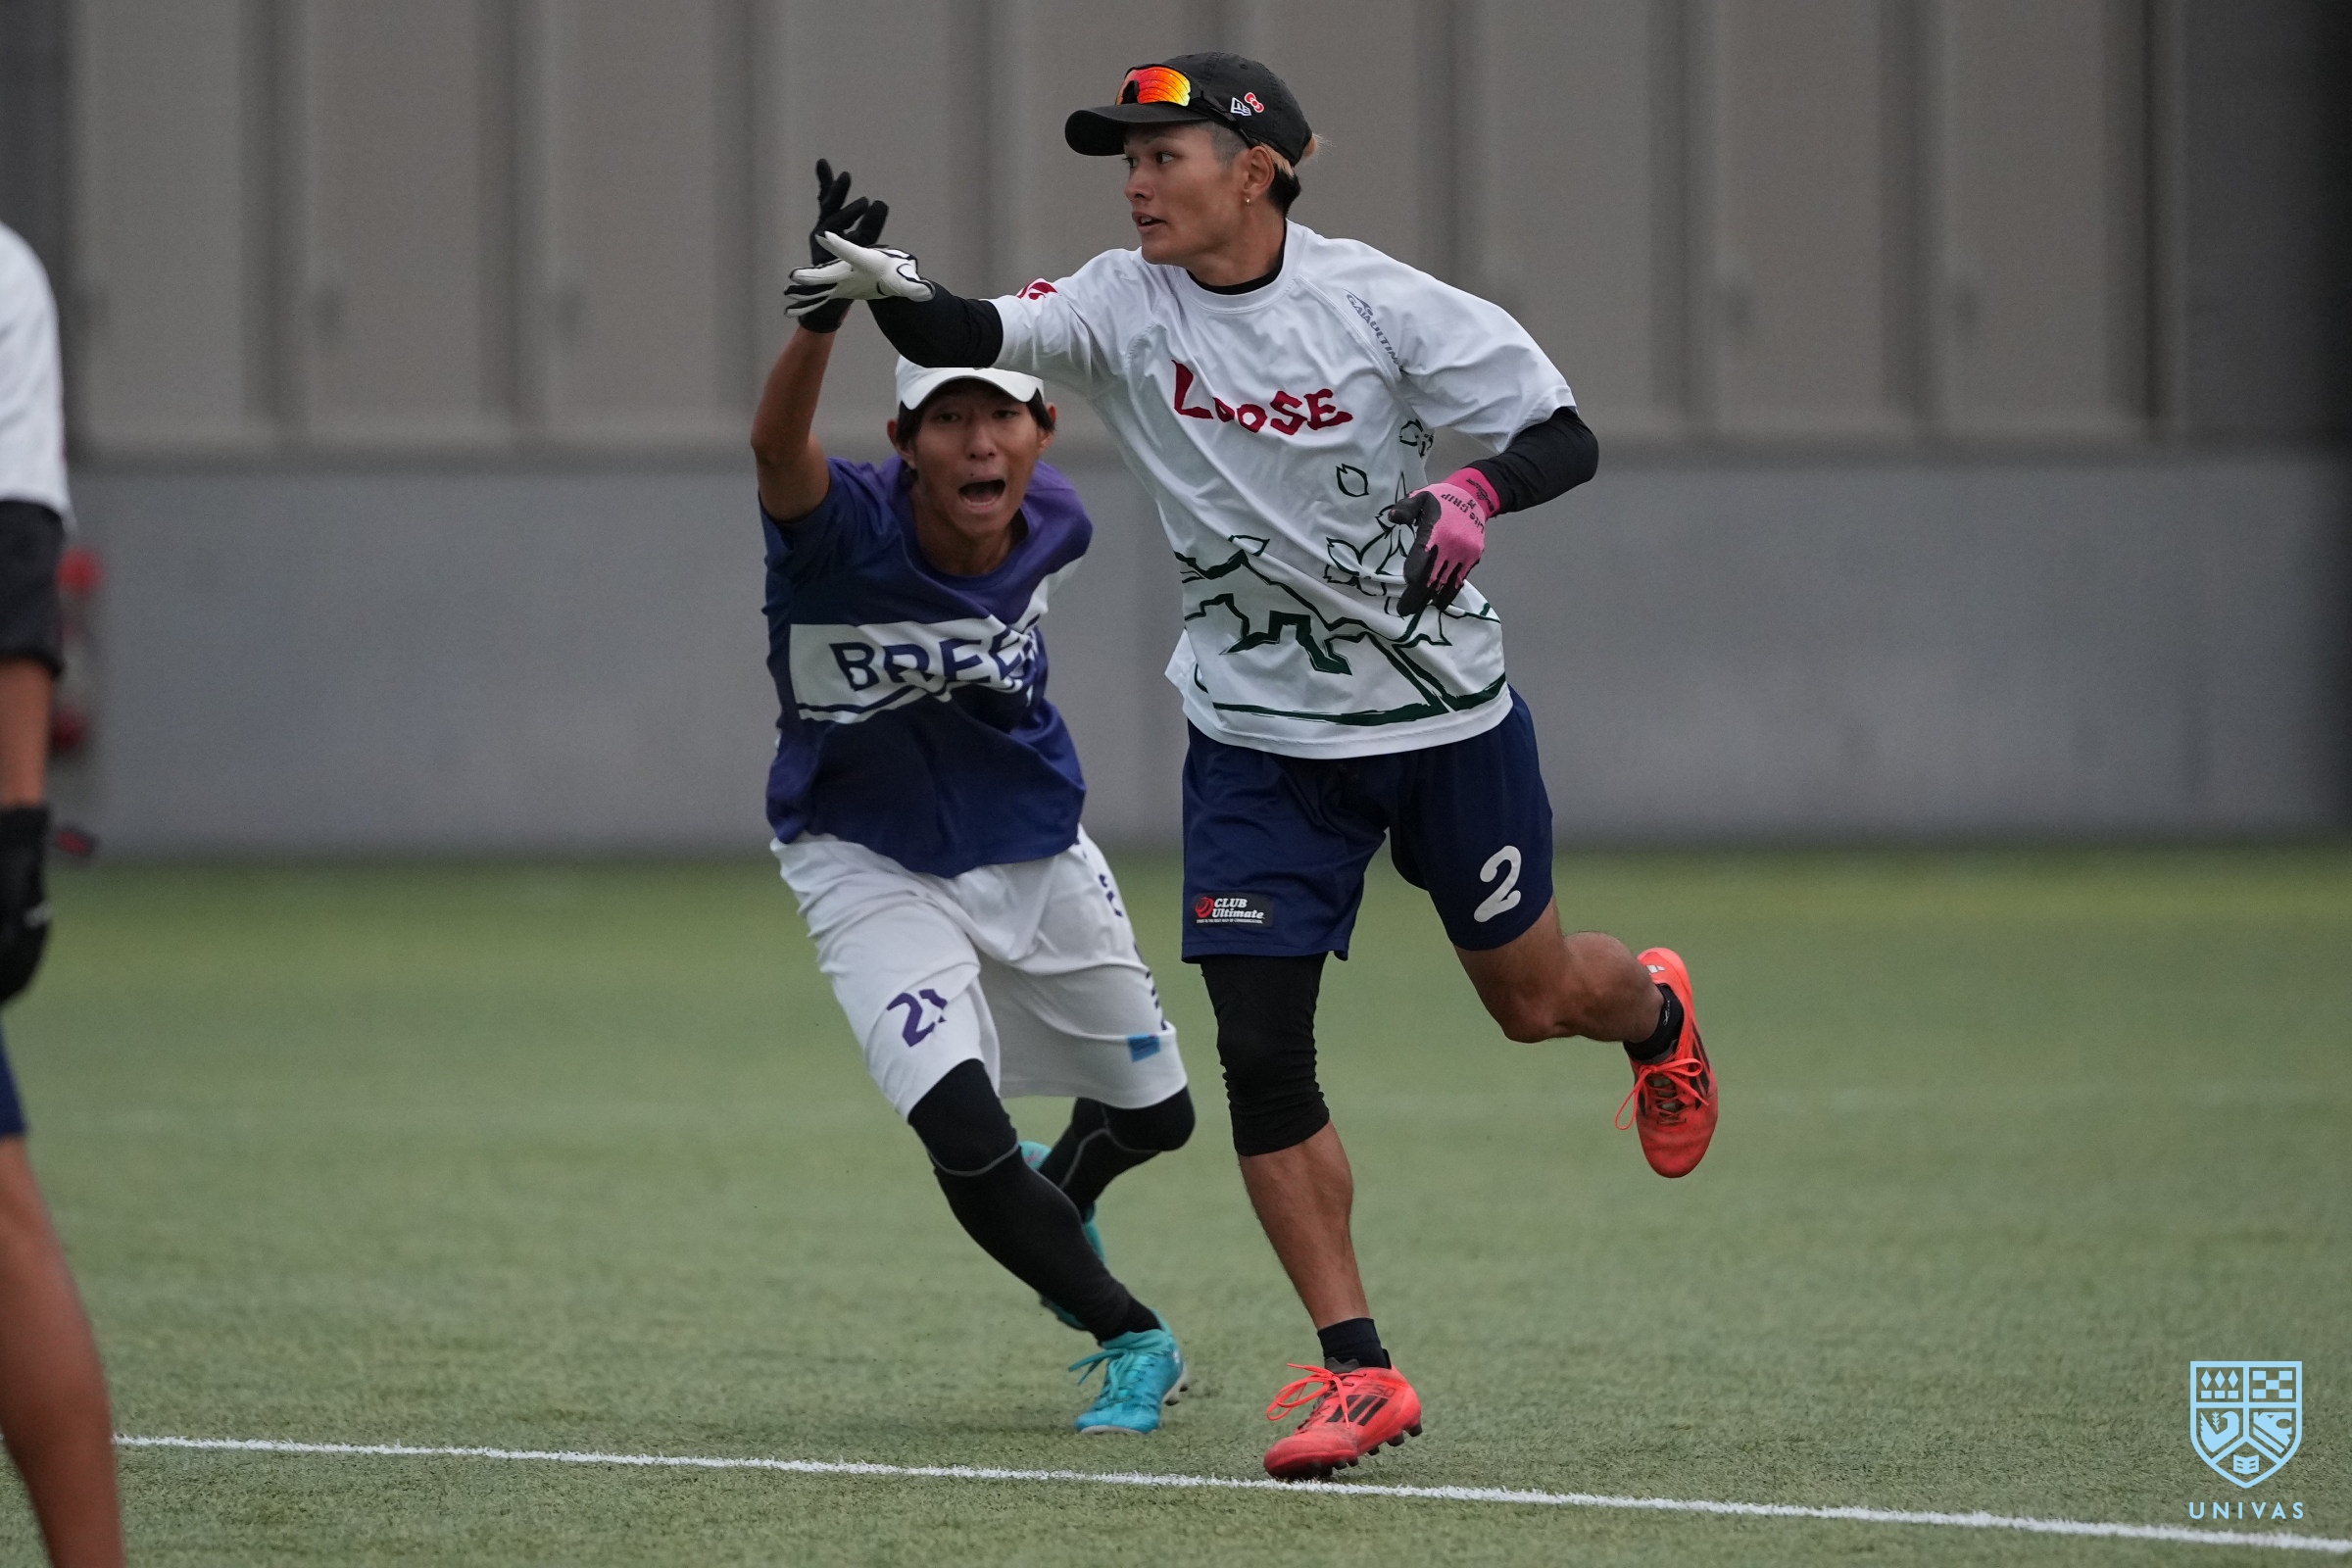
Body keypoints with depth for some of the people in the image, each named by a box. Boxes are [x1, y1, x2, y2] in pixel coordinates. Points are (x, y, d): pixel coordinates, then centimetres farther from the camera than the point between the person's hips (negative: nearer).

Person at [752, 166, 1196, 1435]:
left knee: (1154, 1113, 17)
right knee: (964, 1137, -21)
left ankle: (1054, 1204, 53)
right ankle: (1133, 1342, 2)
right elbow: (776, 446, -54)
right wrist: (823, 313, -71)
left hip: (1037, 852, 5)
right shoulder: (847, 529, -30)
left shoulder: (1050, 525, -16)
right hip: (874, 867, -5)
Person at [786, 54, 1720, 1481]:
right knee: (1259, 1051, -7)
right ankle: (1359, 1374, 2)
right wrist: (892, 291, -49)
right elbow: (980, 338, -27)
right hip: (1261, 736, 2)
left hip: (1445, 716, -2)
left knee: (1534, 998, 13)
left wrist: (1473, 492, -34)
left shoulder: (1379, 304, -16)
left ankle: (1653, 1008, 51)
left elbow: (1565, 438, -13)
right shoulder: (1126, 307, -9)